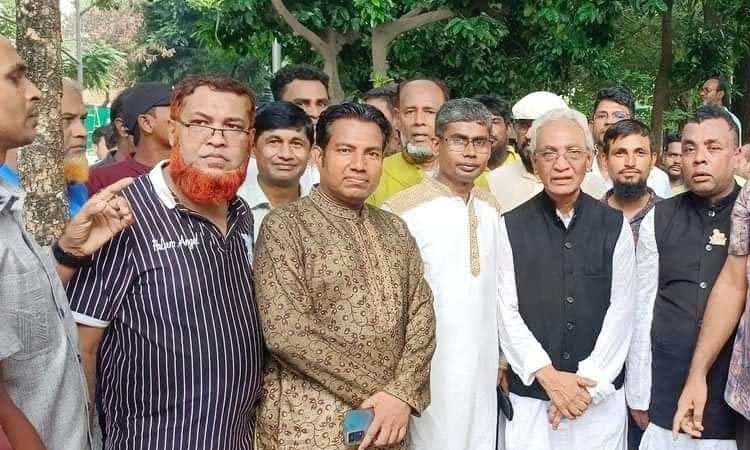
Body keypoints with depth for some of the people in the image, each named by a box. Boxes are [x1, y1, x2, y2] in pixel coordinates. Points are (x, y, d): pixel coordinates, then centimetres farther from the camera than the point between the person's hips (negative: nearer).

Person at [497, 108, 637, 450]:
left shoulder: (615, 226, 2)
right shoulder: (511, 227, -2)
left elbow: (621, 310, -2)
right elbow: (507, 312, -4)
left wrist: (589, 382, -9)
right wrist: (548, 375, -13)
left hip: (601, 394, 1)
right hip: (530, 395, -1)